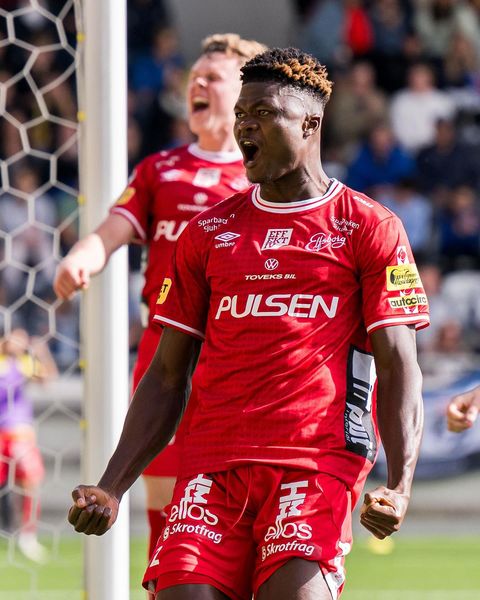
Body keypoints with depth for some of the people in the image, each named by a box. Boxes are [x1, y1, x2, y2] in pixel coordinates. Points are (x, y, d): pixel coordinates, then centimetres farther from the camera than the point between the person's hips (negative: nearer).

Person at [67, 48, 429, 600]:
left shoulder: (369, 229, 8)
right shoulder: (209, 232, 18)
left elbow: (398, 369, 1)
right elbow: (167, 377, 19)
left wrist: (400, 486, -15)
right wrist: (111, 488, 7)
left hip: (318, 465, -3)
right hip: (210, 466, 3)